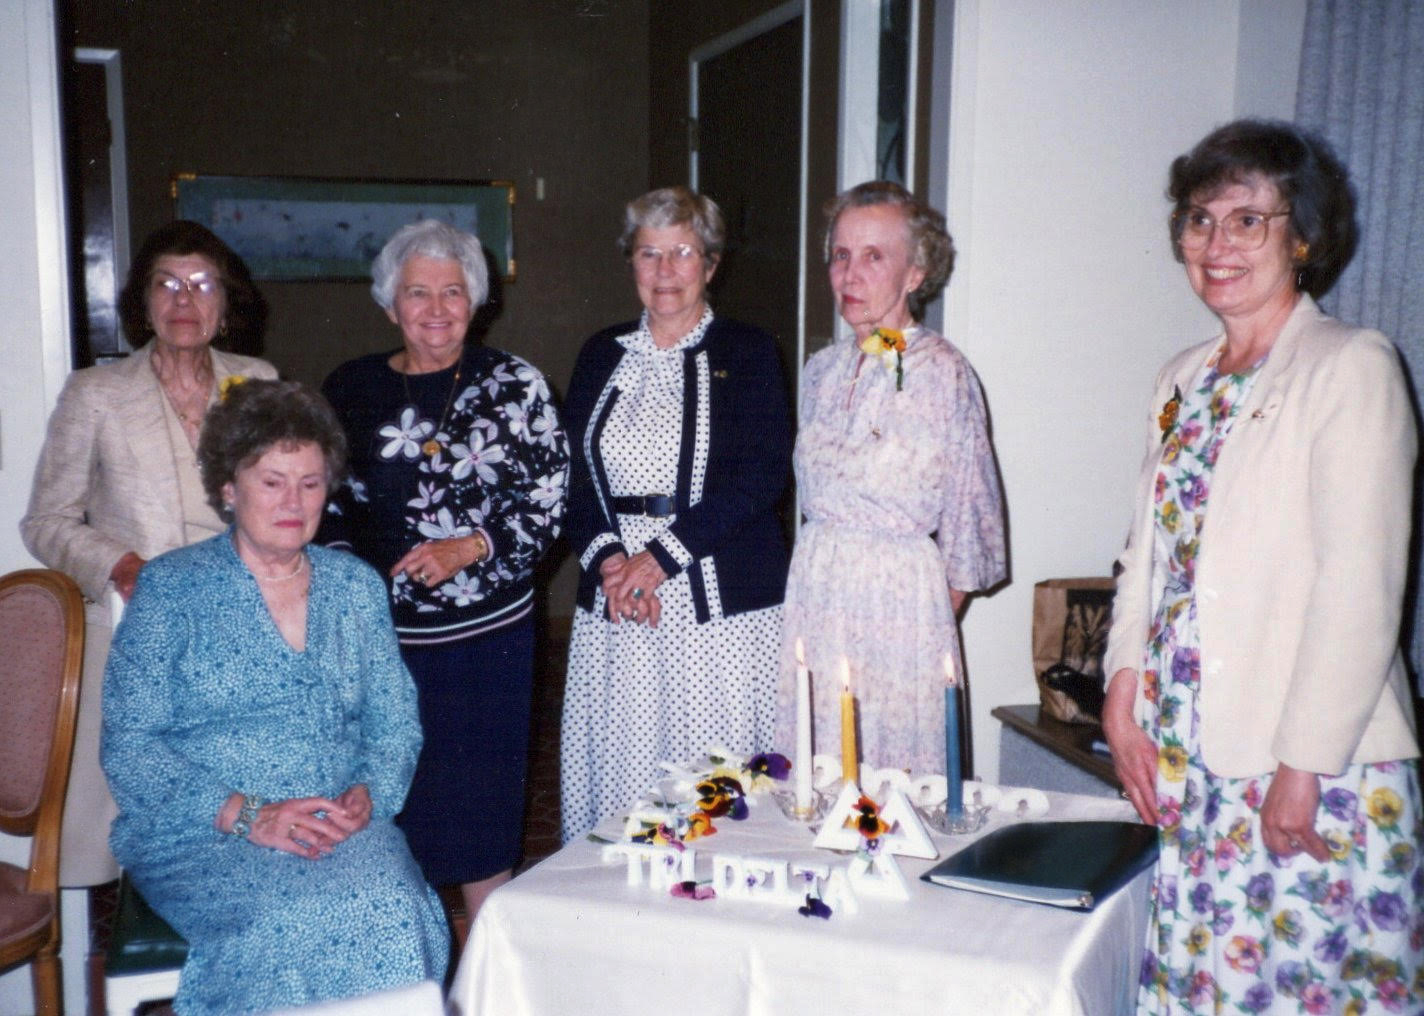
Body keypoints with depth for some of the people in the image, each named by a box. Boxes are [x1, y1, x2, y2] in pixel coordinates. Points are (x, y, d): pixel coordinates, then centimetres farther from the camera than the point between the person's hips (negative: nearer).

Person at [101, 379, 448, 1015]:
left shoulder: (356, 586, 13)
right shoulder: (170, 588, 2)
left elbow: (396, 723, 13)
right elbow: (129, 748, -4)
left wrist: (366, 795, -9)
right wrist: (248, 816, -16)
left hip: (342, 825, 3)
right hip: (200, 834, -3)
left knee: (394, 911, -28)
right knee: (294, 919, -33)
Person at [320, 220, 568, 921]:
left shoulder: (514, 385, 1)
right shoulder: (350, 389, 7)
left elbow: (548, 504, -3)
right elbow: (325, 506, 14)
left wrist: (468, 548, -16)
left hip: (486, 634, -2)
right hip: (377, 635, 2)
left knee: (479, 812, 5)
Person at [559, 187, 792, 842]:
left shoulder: (747, 352, 3)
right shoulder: (601, 357, 15)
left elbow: (764, 474, -8)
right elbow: (575, 480, 9)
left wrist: (662, 555, -15)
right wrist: (608, 560, -10)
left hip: (721, 605, -3)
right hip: (613, 608, 4)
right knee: (616, 769, 4)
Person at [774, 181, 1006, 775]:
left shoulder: (942, 372, -9)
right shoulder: (823, 369, 9)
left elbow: (970, 515, -3)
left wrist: (937, 617, 1)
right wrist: (821, 565, 12)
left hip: (900, 595, -5)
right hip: (813, 587, 5)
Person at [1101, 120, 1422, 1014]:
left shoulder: (1352, 366, -8)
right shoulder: (1184, 382, 13)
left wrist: (1303, 769, -16)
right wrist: (1125, 702, 5)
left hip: (1318, 774, -6)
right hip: (1185, 762, 6)